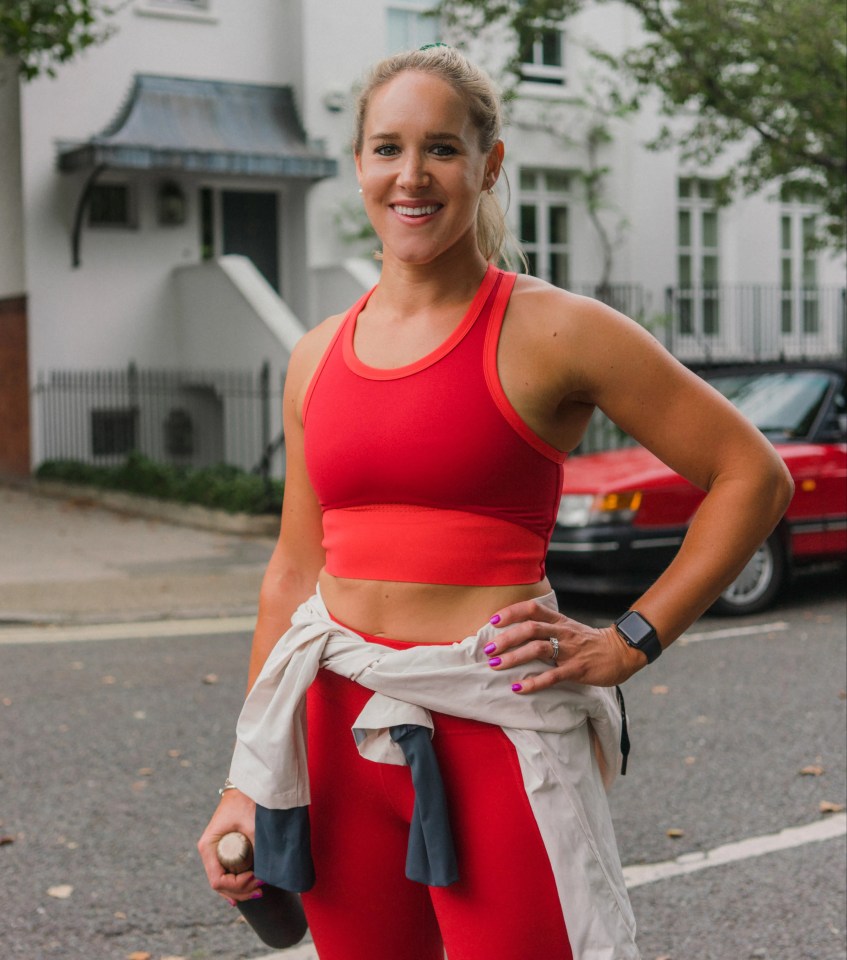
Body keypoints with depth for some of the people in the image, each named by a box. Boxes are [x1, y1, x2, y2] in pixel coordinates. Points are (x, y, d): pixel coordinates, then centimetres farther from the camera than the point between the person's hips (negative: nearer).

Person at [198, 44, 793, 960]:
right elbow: (295, 572, 13)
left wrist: (629, 642, -7)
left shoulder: (547, 331, -6)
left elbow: (753, 475, -4)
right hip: (338, 727, 5)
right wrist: (245, 783, 12)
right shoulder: (319, 356, 9)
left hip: (492, 731, -4)